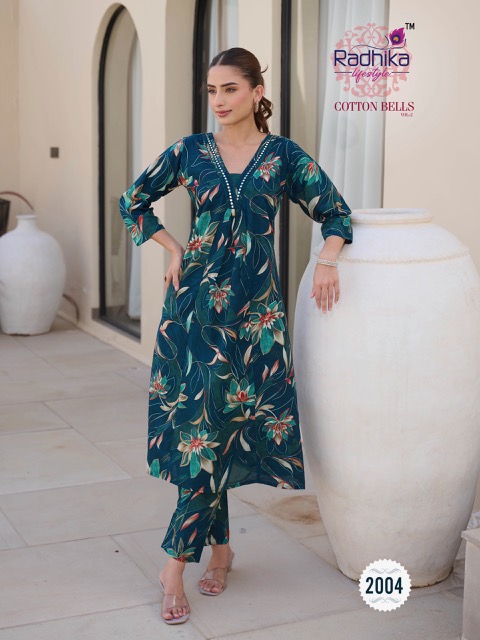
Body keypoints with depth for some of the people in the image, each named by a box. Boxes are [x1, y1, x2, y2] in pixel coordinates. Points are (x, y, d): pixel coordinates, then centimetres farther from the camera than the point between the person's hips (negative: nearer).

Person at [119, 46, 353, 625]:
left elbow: (334, 210, 11)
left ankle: (177, 561, 8)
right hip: (198, 301, 1)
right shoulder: (190, 152, 5)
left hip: (255, 308, 0)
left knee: (220, 426, -2)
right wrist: (173, 248, 4)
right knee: (203, 425, -2)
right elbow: (133, 201, 15)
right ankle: (221, 546, 13)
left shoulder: (283, 156, 4)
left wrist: (327, 261, -7)